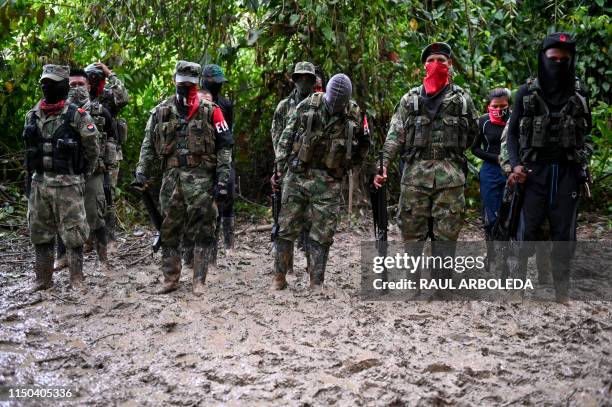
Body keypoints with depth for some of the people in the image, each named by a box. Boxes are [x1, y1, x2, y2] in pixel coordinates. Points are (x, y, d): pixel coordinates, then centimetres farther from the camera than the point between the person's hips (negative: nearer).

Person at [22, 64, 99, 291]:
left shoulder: (77, 116, -7)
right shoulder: (33, 116, 9)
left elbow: (92, 149, 0)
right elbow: (30, 150, 16)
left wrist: (82, 175, 6)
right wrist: (30, 179, 14)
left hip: (67, 184, -5)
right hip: (39, 183, 6)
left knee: (73, 234, -2)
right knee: (40, 233, 10)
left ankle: (76, 278, 7)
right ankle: (43, 279, 19)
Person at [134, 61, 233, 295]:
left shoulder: (210, 111, 1)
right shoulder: (161, 111, 10)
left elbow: (224, 147, -1)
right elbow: (148, 145, 12)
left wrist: (222, 180, -8)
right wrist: (142, 172, -1)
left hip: (201, 178, -3)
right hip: (171, 177, 3)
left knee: (202, 231, -2)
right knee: (169, 231, 7)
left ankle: (199, 281, 4)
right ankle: (170, 279, 18)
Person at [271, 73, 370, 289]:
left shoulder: (354, 116, -1)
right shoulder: (307, 106, -4)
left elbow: (359, 150, 18)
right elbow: (286, 138, 1)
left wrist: (363, 145, -1)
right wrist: (279, 169, -1)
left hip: (329, 182, 0)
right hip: (297, 176, 0)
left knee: (322, 235, 1)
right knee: (286, 228, 4)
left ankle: (316, 284, 9)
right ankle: (279, 277, 17)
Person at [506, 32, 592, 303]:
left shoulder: (579, 93, 6)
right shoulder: (527, 93, 2)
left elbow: (584, 133, 13)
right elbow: (513, 132, 5)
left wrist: (582, 164, 2)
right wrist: (515, 165, -8)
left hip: (567, 172, 1)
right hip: (534, 171, -1)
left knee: (564, 232, 3)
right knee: (527, 229, -4)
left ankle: (562, 290, 10)